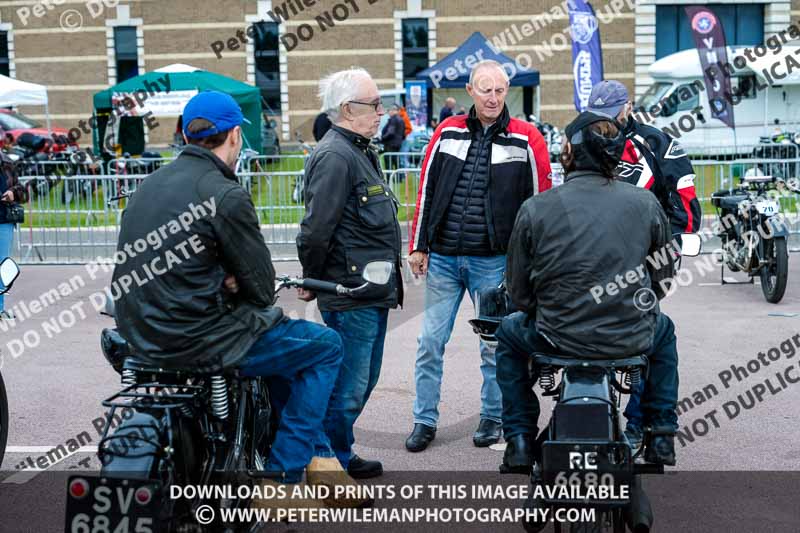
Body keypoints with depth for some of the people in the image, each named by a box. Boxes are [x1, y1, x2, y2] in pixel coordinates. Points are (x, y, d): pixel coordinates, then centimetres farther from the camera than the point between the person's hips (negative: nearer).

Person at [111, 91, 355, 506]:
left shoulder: (152, 183, 11)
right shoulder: (226, 196, -15)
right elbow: (261, 287, -9)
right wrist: (235, 283, 11)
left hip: (141, 332, 9)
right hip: (195, 342, -9)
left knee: (274, 329, 29)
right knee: (326, 346, 5)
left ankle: (313, 452, 31)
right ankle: (282, 475, 6)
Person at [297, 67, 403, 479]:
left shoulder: (360, 152, 19)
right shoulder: (335, 156, -17)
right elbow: (317, 229, -22)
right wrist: (312, 282, -10)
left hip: (372, 291, 11)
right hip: (351, 295, -11)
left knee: (362, 381, 19)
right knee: (348, 387, -3)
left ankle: (340, 456, 31)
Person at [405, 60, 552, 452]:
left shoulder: (526, 140, -1)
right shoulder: (448, 132, 6)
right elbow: (426, 191, 8)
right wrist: (418, 245, 5)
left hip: (494, 262, -2)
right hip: (442, 258, 2)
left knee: (494, 346, 8)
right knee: (430, 342, 5)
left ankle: (492, 418, 24)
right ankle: (424, 420, 16)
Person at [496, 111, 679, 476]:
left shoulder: (534, 209, -6)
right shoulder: (646, 204, -1)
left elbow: (518, 289, 1)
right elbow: (664, 274, 10)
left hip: (558, 339, -1)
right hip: (631, 339, 2)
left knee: (509, 332, 31)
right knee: (662, 329, 37)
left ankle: (519, 442, 27)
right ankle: (660, 436, 35)